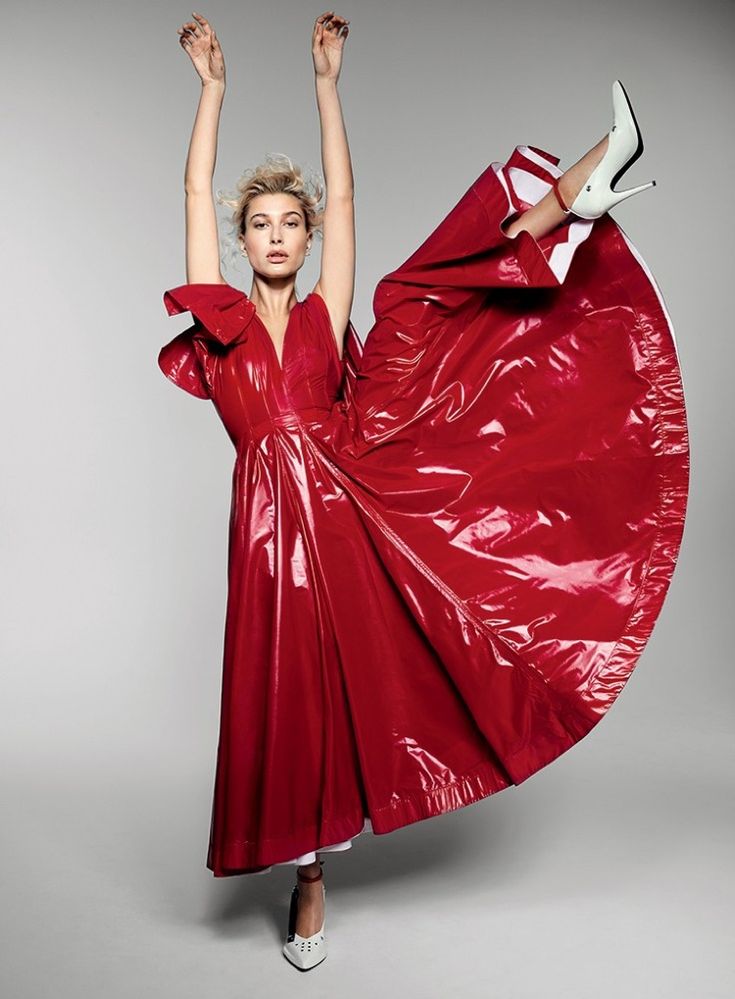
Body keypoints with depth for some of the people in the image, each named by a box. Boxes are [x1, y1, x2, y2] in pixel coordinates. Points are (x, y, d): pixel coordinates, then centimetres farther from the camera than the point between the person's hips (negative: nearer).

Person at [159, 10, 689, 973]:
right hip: (275, 515, -2)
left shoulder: (326, 313, 10)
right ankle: (310, 880, 17)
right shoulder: (219, 316, 11)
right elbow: (196, 192, 10)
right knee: (289, 697, 2)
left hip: (351, 495, 2)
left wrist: (327, 80, 15)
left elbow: (342, 192, 10)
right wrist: (213, 85, 16)